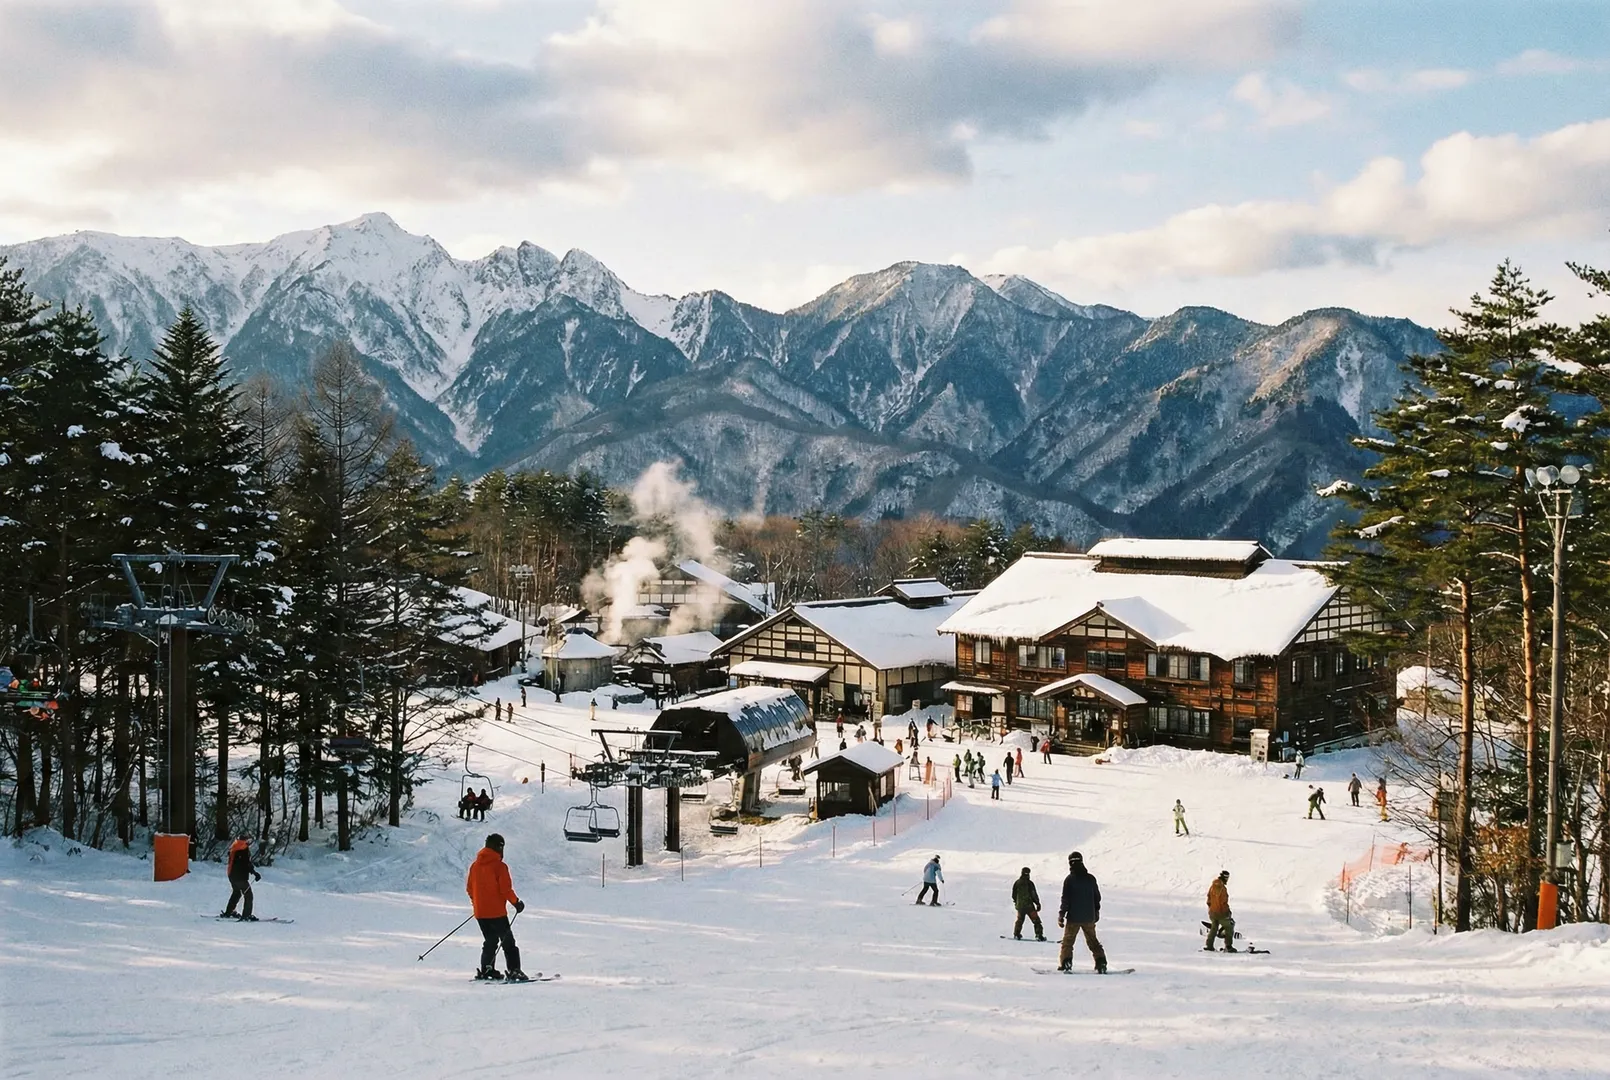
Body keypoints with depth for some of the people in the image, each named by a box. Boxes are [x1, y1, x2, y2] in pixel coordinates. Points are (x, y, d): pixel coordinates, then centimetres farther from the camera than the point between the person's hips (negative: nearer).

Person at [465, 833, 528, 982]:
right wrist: (516, 902, -1)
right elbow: (506, 889, -15)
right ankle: (514, 970, -8)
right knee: (508, 942, 0)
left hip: (479, 912, 6)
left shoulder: (475, 865, 6)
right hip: (496, 912, -6)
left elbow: (469, 887, 13)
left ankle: (486, 970, 17)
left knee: (490, 941, 20)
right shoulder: (500, 866, -13)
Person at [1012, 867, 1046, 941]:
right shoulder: (1029, 883, -12)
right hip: (1029, 905, -5)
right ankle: (1039, 935, -7)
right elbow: (1034, 895, -12)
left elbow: (1013, 895, 10)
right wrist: (1037, 903, -3)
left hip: (1020, 906, 5)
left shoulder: (1016, 883, 3)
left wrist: (1016, 902, 26)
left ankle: (1016, 934, 25)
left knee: (1020, 920, 22)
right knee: (1036, 920, 1)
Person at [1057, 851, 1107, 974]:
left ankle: (1065, 963, -8)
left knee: (1067, 941, 5)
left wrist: (1061, 914, -7)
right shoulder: (1091, 878, 3)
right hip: (1089, 917, 4)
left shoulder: (1069, 879, -10)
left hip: (1073, 917, -4)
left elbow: (1065, 899, -12)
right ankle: (1101, 963, 8)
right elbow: (1097, 896, 12)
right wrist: (1096, 911, 24)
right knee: (1092, 940, 15)